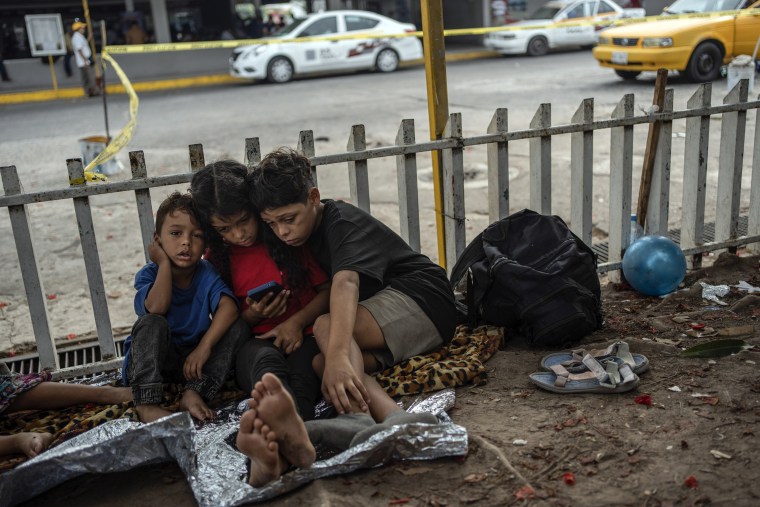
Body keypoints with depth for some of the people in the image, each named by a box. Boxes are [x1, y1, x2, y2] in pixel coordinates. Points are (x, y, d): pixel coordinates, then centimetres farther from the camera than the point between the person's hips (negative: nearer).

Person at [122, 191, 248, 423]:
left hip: (194, 357, 2)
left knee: (238, 327, -19)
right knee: (151, 323, -31)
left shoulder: (206, 273, -7)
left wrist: (204, 347, -36)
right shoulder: (148, 274, -10)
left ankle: (195, 392, -29)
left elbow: (228, 306, -25)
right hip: (152, 360, -2)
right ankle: (146, 403, -35)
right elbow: (157, 307, -33)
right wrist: (164, 262, -23)